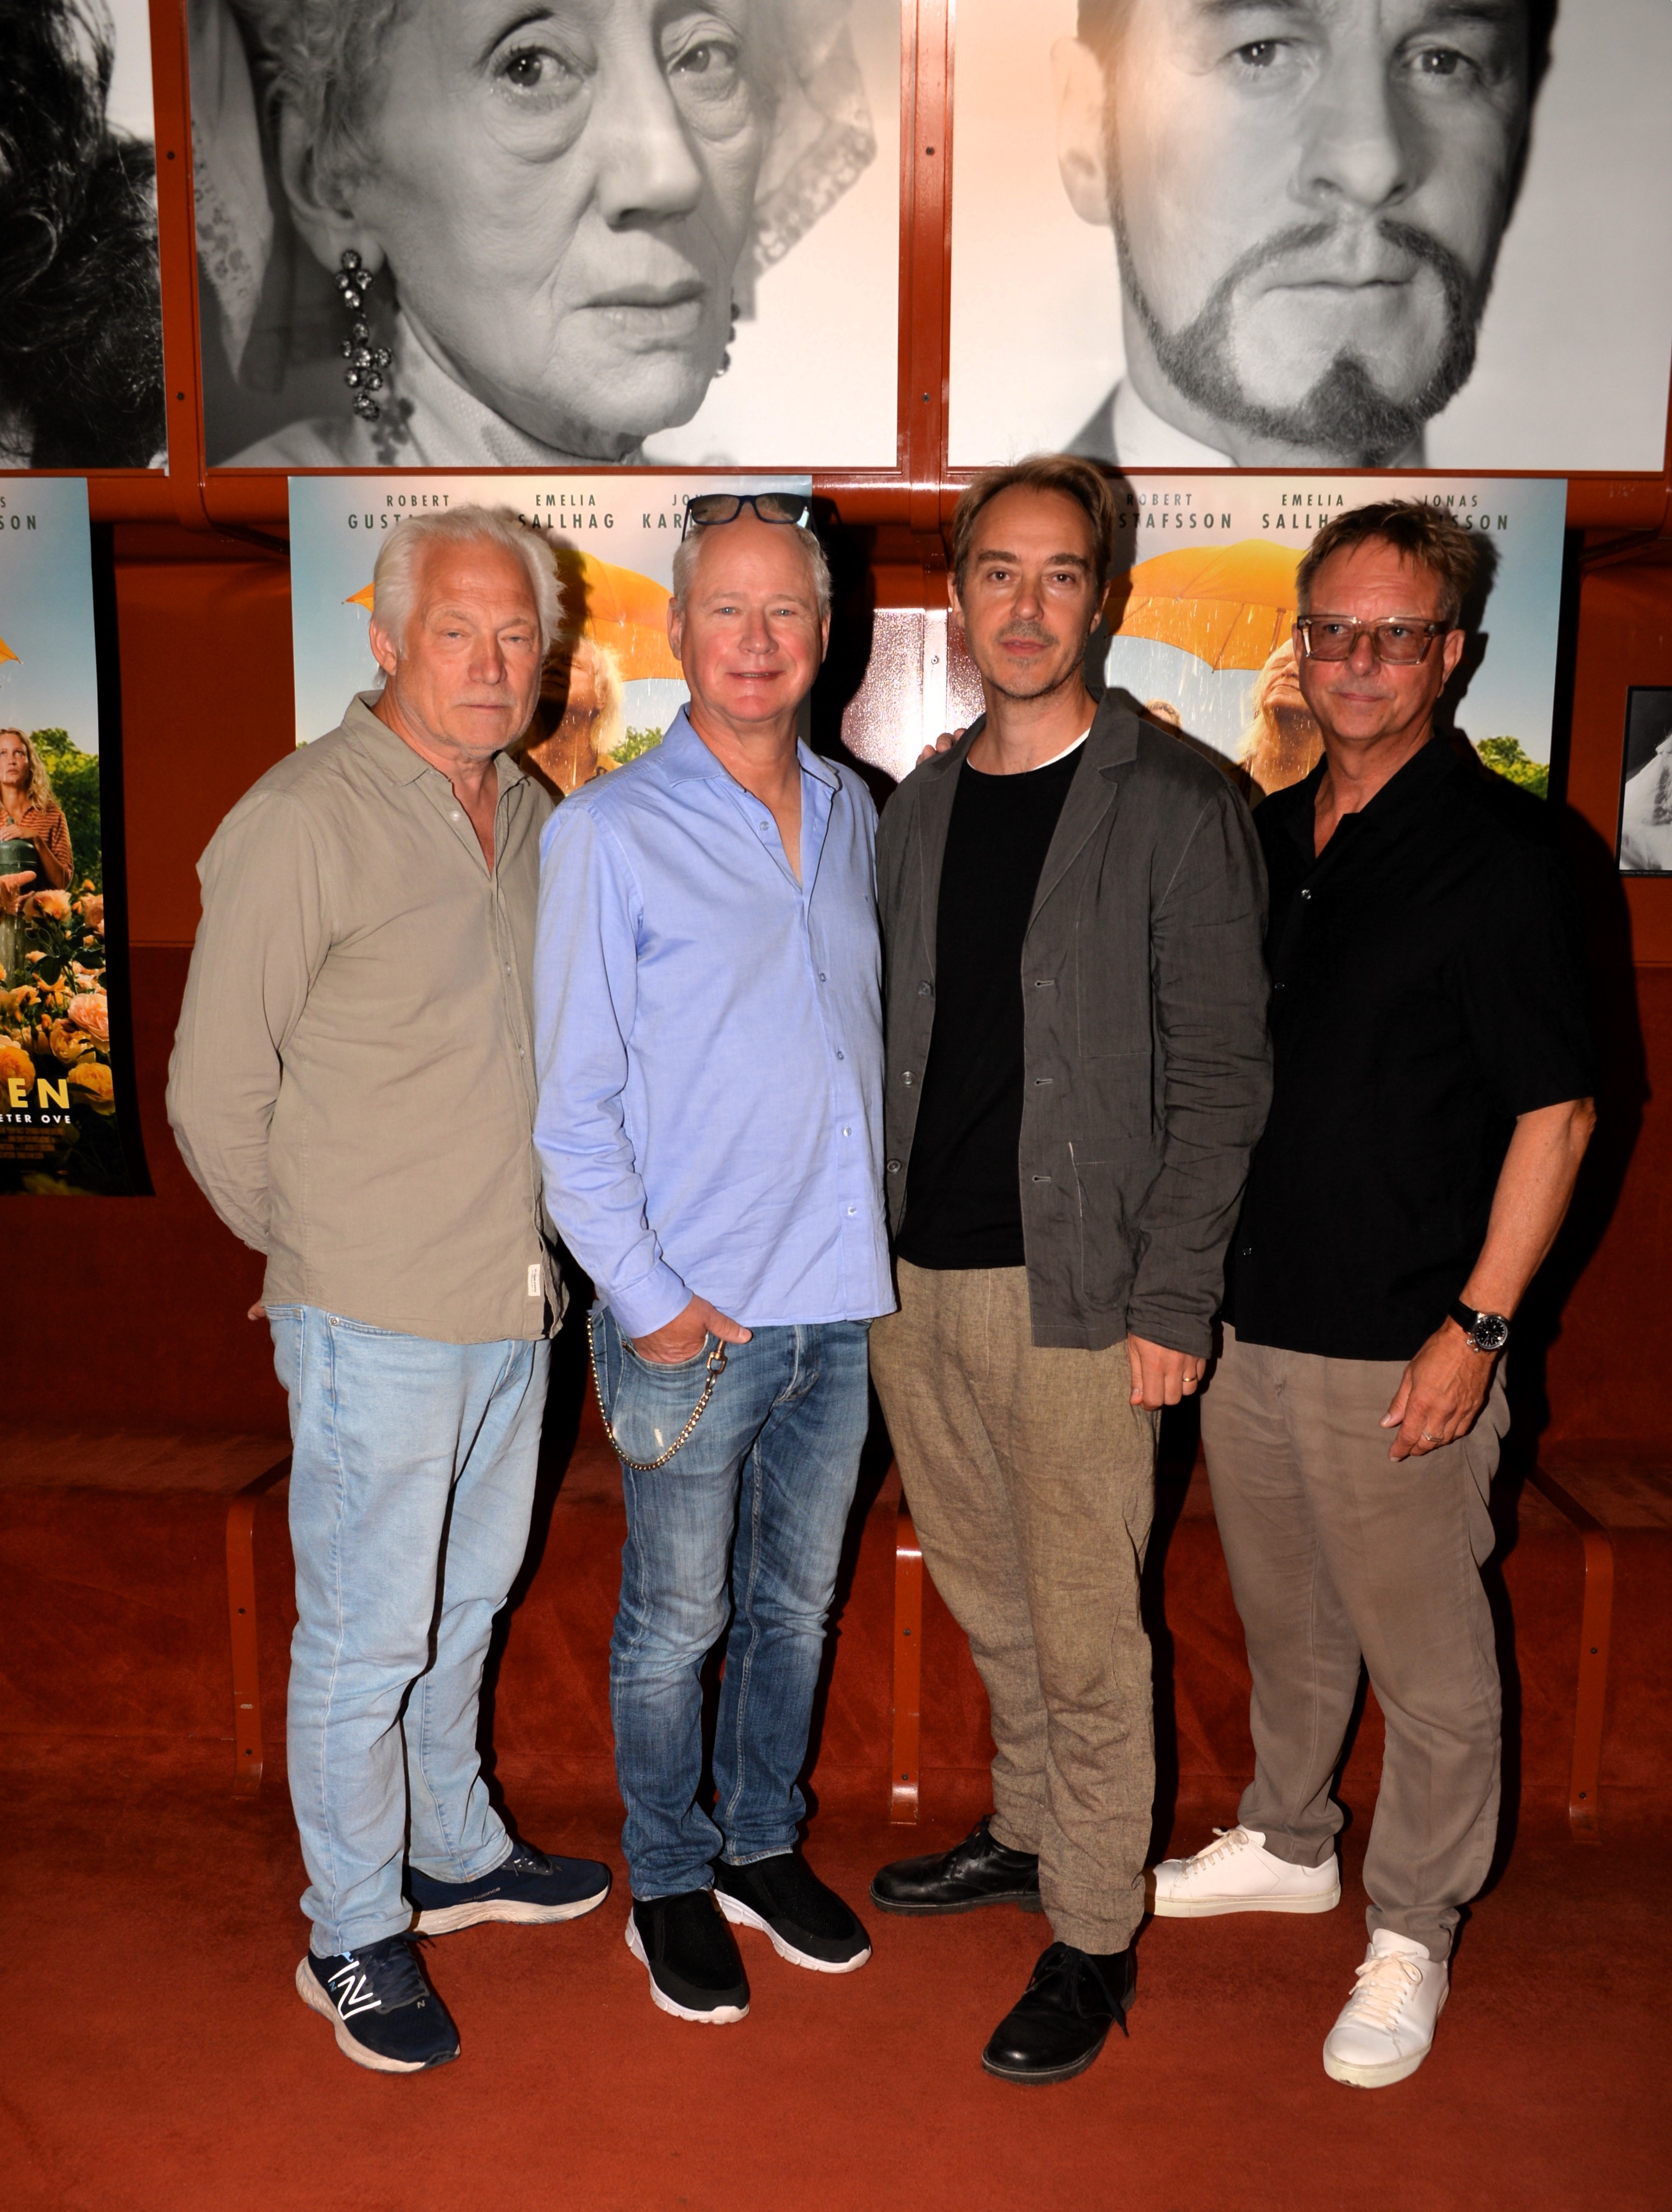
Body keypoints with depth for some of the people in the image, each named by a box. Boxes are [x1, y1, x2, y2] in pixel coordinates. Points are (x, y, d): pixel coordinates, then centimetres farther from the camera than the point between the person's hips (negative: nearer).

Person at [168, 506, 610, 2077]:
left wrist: (529, 1246, 14)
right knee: (365, 1638, 7)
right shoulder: (300, 824, -16)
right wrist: (320, 1250, 1)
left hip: (512, 1298, 7)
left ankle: (454, 1854, 41)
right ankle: (352, 1938, 26)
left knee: (464, 1604, 21)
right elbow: (215, 1094, -11)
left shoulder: (532, 817, 7)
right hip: (376, 1317, -7)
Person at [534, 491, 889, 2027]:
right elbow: (574, 1104, -9)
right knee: (676, 1621, 10)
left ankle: (764, 1847, 39)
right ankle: (670, 1882, 32)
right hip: (692, 1317, -5)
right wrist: (650, 1298, -12)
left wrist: (878, 1236, 10)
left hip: (840, 1299, 5)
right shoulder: (608, 833, -9)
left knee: (796, 1600, 18)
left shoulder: (853, 814, 7)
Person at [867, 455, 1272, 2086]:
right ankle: (1026, 1834, 41)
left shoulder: (1175, 807, -7)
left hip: (1074, 1292, -5)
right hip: (915, 1279, 6)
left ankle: (1094, 1937, 23)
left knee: (1084, 1636, 4)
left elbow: (1218, 1076, -9)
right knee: (992, 1604, 20)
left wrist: (1172, 1301, -14)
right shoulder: (919, 808, 10)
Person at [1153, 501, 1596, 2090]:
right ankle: (1287, 1843, 43)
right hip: (1248, 1317, 6)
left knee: (1428, 1658, 8)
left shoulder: (1498, 850, -11)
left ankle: (1410, 1934, 27)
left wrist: (1477, 1324, -16)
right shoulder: (1265, 837, 8)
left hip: (1398, 1346, -6)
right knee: (1284, 1619, 22)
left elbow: (1555, 1108, -12)